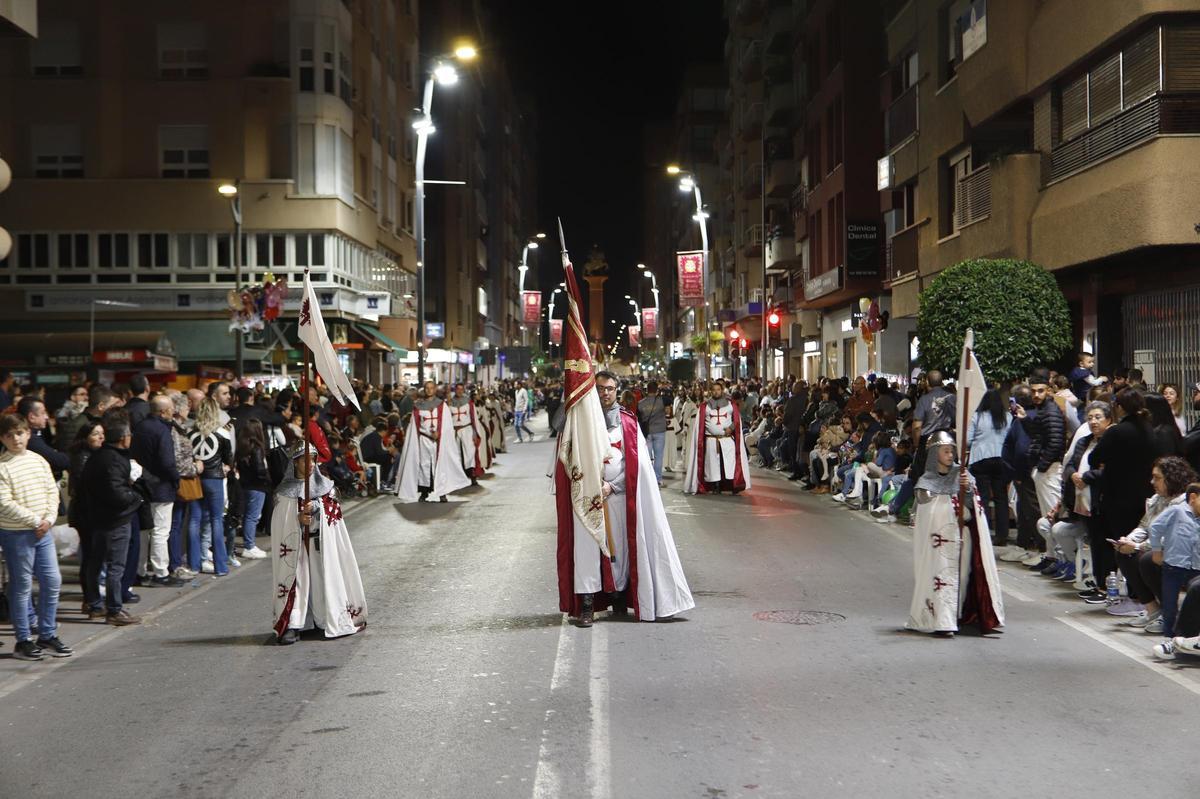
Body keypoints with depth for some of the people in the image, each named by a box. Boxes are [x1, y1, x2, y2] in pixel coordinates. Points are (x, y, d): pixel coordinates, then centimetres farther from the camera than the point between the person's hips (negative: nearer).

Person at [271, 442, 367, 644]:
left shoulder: (325, 485, 8)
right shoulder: (285, 491, 3)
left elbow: (334, 511, 1)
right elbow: (279, 522, 0)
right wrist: (298, 519, -18)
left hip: (322, 543, 2)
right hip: (295, 545, -2)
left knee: (324, 578, 3)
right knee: (296, 579, -10)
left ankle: (329, 620, 13)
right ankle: (291, 625, -14)